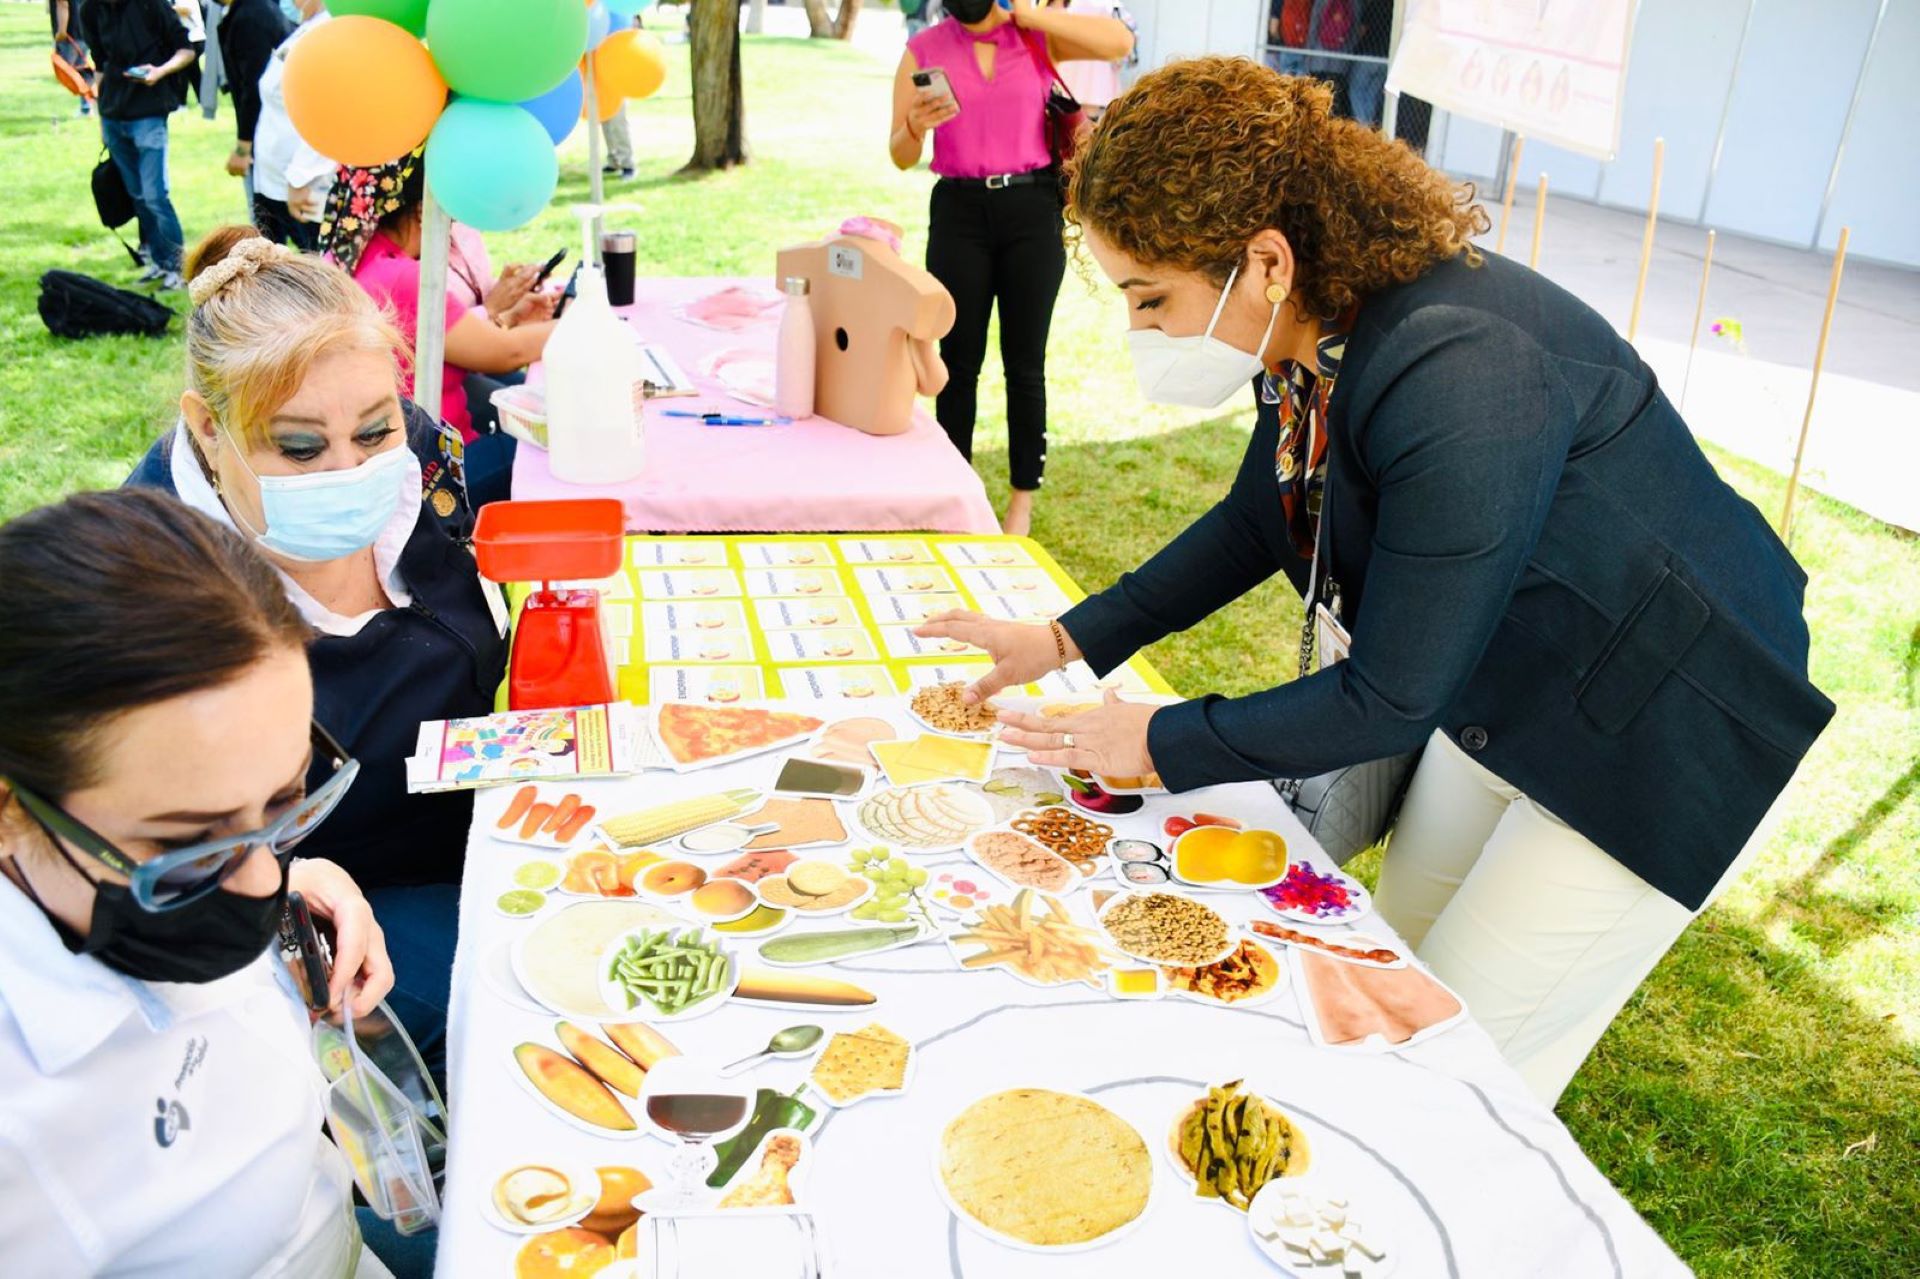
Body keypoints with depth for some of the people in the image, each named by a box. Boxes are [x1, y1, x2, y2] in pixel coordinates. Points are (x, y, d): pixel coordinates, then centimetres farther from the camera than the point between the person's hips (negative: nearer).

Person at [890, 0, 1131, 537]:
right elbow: (901, 157, 1)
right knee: (959, 358, 4)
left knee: (1025, 361, 4)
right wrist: (917, 128, -22)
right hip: (959, 210, 0)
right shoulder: (924, 49, 2)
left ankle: (1023, 500, 13)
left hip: (1032, 209, 0)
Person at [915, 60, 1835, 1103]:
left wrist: (1159, 744, -18)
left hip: (1654, 740, -8)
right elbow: (1253, 521, 9)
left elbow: (1390, 701, -29)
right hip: (1495, 692, 9)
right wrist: (1068, 641, 3)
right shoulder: (1315, 334, -9)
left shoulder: (1460, 383, -36)